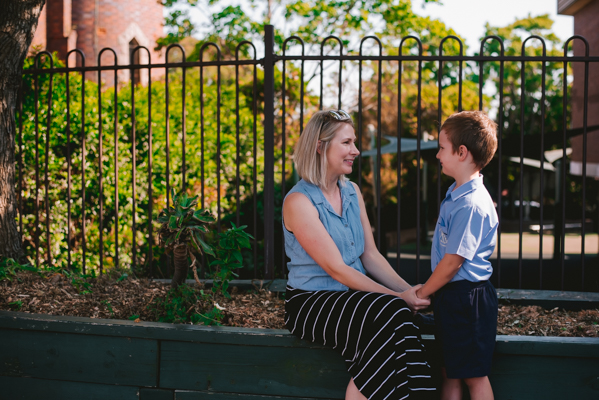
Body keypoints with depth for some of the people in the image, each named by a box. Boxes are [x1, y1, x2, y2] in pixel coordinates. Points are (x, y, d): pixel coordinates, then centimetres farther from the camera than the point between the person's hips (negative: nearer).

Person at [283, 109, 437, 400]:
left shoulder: (352, 192, 13)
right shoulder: (298, 201, -12)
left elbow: (370, 255, 10)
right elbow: (336, 269, -16)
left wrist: (409, 290, -7)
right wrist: (397, 297, -21)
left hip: (353, 297, 6)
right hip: (310, 302, -6)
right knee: (390, 313, -30)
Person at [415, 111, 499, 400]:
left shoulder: (472, 205, -22)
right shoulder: (456, 194, 10)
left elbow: (453, 260, -21)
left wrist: (422, 292, -10)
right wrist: (428, 290, 14)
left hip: (467, 297, -10)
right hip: (450, 296, 10)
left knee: (474, 376, 1)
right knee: (449, 373, 15)